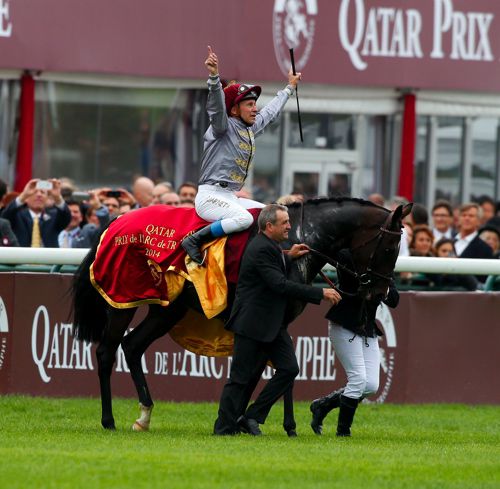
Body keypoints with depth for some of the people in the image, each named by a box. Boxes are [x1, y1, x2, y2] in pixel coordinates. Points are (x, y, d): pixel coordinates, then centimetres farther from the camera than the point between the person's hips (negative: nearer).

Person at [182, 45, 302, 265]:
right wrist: (214, 76, -44)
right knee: (244, 218, -34)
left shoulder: (252, 128, 17)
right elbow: (216, 105, -26)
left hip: (231, 197, 10)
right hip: (210, 195, -9)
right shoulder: (224, 126, -7)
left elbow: (272, 110, 34)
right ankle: (193, 241, -28)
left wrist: (289, 87, 47)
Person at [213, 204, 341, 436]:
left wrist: (288, 257, 13)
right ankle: (224, 428, 6)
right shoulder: (261, 249, -20)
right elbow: (281, 285, -25)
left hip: (272, 322, 10)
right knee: (240, 378, -3)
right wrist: (321, 294, -22)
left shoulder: (268, 246, 11)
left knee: (289, 369, 2)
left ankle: (252, 417, 6)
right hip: (252, 323, -10)